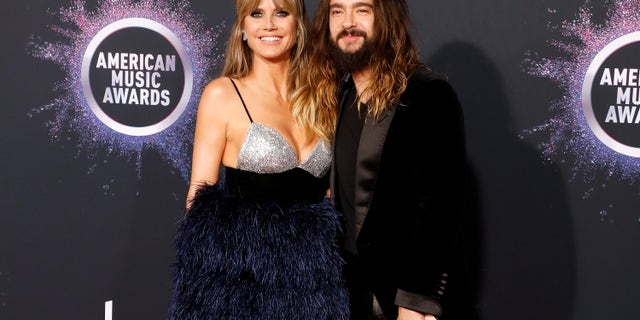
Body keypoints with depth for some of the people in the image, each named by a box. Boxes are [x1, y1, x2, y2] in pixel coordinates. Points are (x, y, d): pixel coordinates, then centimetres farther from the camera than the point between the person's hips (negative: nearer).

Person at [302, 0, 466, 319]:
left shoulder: (429, 94, -14)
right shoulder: (337, 96, 6)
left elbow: (439, 205, -18)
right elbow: (341, 196, 8)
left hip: (400, 291, -6)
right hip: (347, 281, 6)